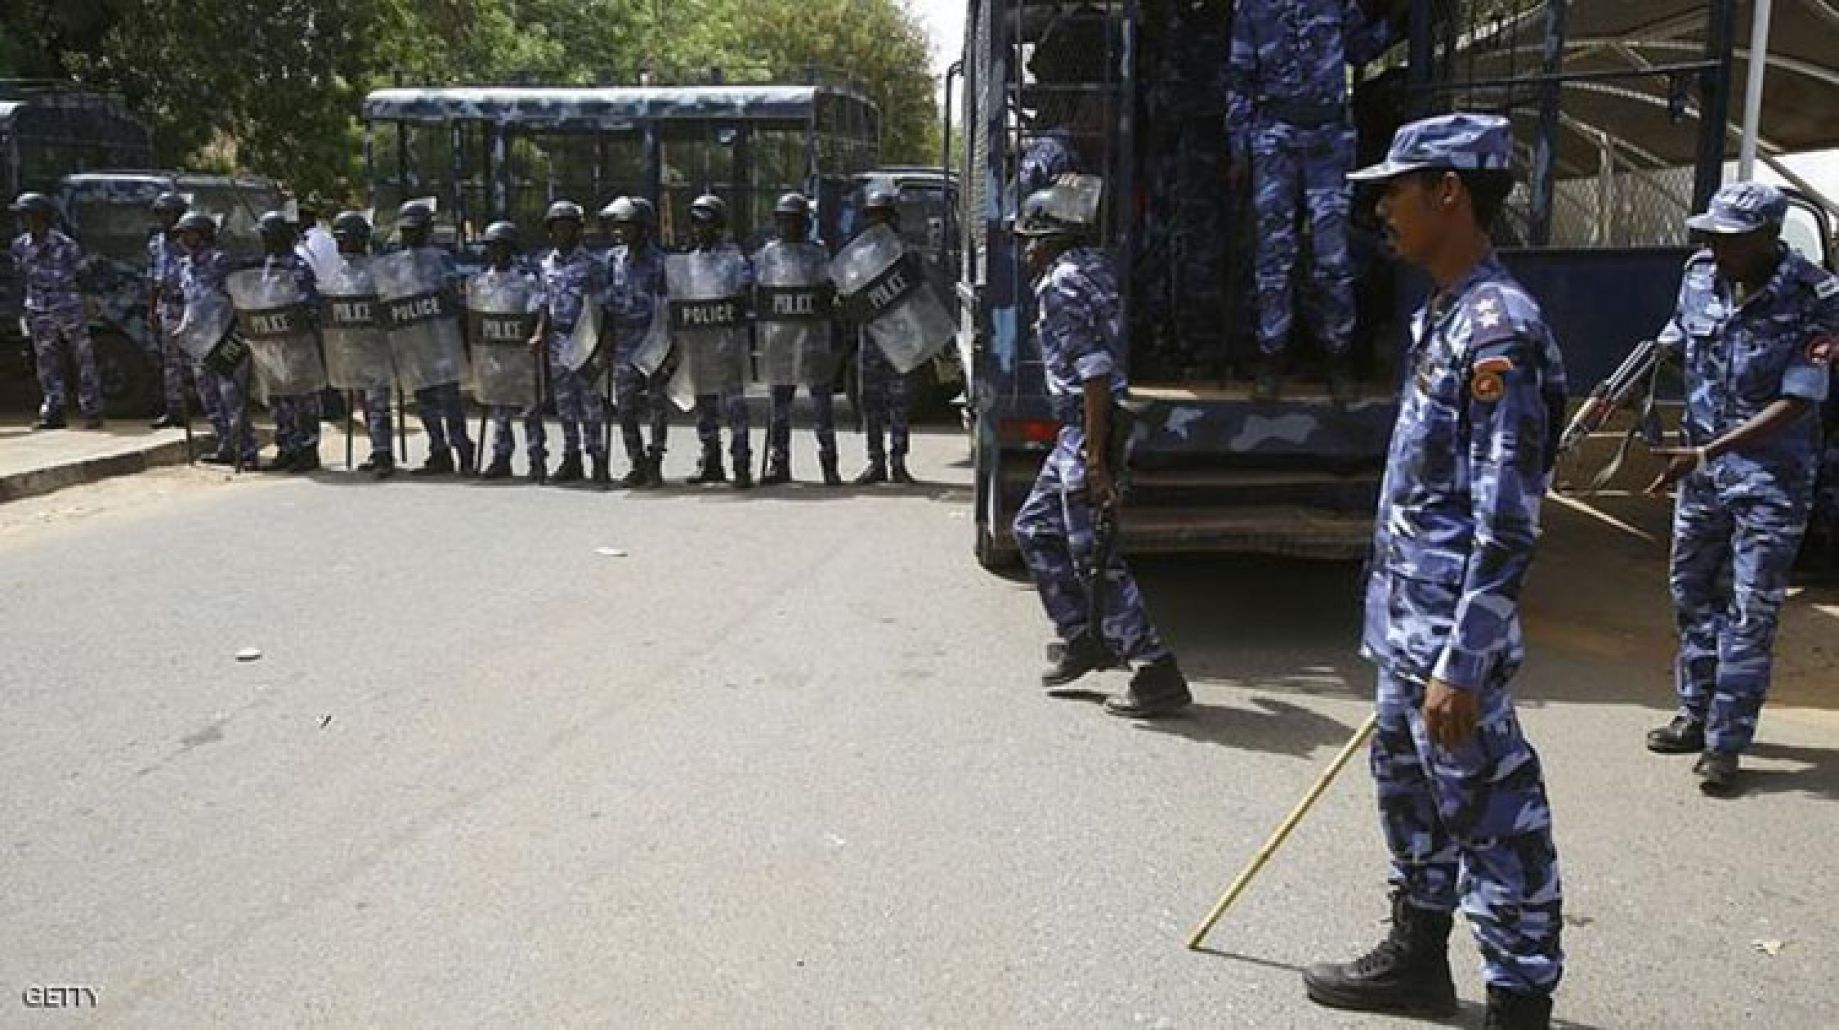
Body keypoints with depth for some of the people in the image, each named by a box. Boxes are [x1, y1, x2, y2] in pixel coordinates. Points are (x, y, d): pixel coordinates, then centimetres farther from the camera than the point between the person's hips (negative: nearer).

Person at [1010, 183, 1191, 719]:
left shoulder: (1062, 284, -15)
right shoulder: (1094, 267, 13)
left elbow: (1095, 372, -24)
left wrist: (1095, 459, -26)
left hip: (1088, 431, -10)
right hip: (1079, 431, 10)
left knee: (1094, 555, -5)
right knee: (1034, 526, 20)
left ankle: (1158, 676, 0)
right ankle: (1082, 639, 25)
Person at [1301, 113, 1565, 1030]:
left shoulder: (1498, 329, -19)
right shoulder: (1442, 315, 12)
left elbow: (1507, 526, -22)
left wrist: (1463, 665, -23)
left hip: (1449, 633, -10)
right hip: (1406, 619, 11)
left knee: (1491, 816, 2)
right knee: (1407, 783, 22)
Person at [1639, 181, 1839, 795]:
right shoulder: (1700, 275, -3)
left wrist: (1705, 454, -26)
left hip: (1770, 475, -6)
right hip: (1701, 464, 6)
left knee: (1751, 612, -1)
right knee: (1692, 591, 15)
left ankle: (1725, 743, 7)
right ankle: (1696, 715, 30)